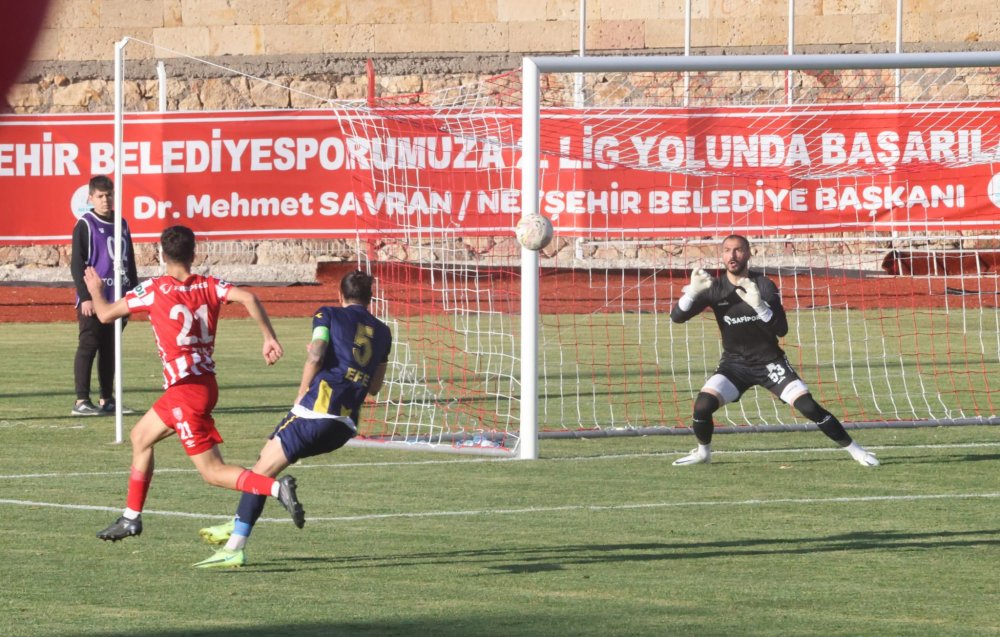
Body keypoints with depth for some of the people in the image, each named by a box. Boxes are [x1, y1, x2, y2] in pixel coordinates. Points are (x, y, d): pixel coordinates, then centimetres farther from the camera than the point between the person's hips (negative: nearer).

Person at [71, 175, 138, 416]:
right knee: (88, 347, -6)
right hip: (93, 298, -6)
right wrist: (85, 296, -14)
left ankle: (107, 400, 14)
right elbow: (77, 263, -8)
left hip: (117, 298, 6)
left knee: (109, 348, 9)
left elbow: (130, 261, 20)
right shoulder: (85, 225, -5)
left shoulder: (121, 225, 13)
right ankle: (81, 402, -5)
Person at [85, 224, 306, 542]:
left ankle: (276, 487, -27)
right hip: (206, 383, 8)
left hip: (186, 391, -8)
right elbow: (248, 298, -13)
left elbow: (105, 314, 1)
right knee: (140, 437, 25)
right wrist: (270, 338, -11)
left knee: (214, 472, -7)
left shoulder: (153, 289, -8)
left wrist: (95, 289, 21)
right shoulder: (208, 286, 4)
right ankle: (131, 518, 32)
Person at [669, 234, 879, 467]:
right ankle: (703, 452, 6)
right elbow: (677, 316, -14)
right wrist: (692, 291, -33)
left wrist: (759, 306, -38)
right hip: (734, 364, 1)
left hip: (770, 362, -1)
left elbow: (782, 330, -20)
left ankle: (854, 449, 0)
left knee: (809, 407, -15)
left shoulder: (764, 286, -12)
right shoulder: (714, 288, -7)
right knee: (702, 405, -22)